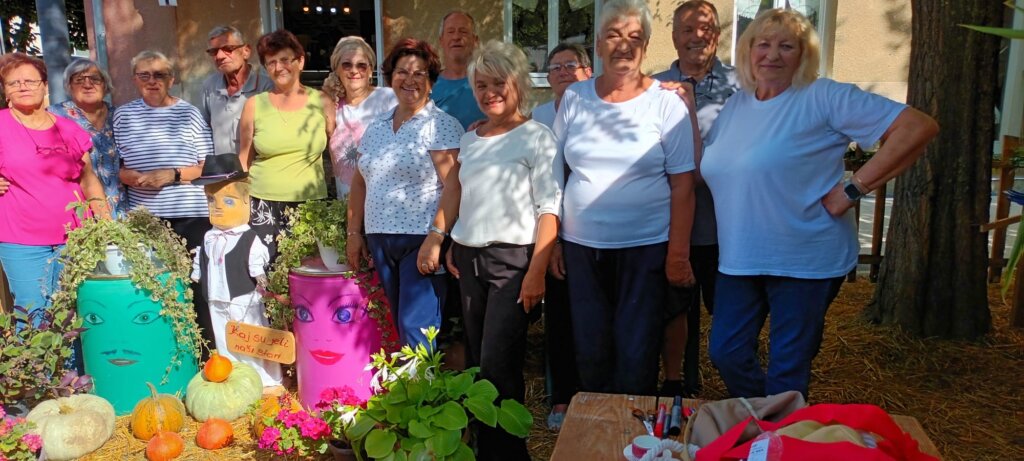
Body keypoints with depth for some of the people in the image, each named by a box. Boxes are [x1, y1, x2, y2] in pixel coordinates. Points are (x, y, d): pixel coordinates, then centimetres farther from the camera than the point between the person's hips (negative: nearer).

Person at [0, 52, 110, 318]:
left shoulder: (70, 131, 9)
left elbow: (88, 177, 15)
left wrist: (102, 210, 1)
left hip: (74, 238, 3)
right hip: (22, 244, -2)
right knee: (33, 316, -3)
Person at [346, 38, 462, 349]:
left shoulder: (442, 126, -7)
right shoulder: (376, 128, 13)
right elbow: (360, 183, 19)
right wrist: (354, 233, 14)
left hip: (421, 241, -6)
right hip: (380, 240, 7)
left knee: (416, 329, -8)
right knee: (399, 325, 13)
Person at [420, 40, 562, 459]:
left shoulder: (537, 137, -5)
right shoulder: (469, 140, 13)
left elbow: (549, 209, -10)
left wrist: (537, 271, -16)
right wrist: (437, 237, 9)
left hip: (513, 260, -6)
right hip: (468, 259, 6)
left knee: (498, 366, -10)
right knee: (476, 362, 12)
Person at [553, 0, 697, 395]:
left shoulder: (665, 102, -4)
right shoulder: (574, 97, 4)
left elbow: (682, 185, -5)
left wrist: (678, 254, -8)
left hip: (645, 246, -3)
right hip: (581, 245, 3)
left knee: (637, 355, 4)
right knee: (590, 351, 11)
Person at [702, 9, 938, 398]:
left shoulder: (824, 98, -12)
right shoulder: (735, 105, 9)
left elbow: (918, 128, -18)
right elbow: (711, 168, 23)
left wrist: (852, 189, -20)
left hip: (805, 261, -6)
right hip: (738, 260, 6)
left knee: (787, 371, 6)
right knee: (726, 354, 13)